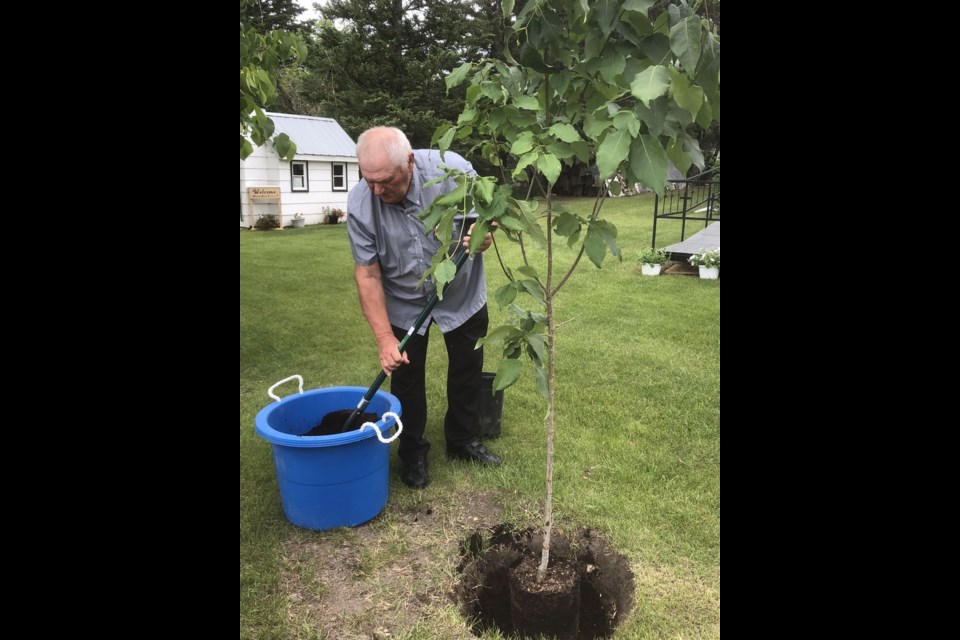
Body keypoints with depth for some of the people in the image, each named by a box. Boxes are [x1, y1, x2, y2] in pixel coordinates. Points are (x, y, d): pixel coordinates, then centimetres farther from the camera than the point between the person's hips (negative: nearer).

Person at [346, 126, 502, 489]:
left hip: (463, 293, 1)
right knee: (406, 376, 6)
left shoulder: (451, 168, -27)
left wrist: (484, 232, -35)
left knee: (468, 370, 13)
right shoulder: (360, 204, -25)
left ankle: (463, 442, 35)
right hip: (404, 302, -1)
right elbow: (368, 274, -21)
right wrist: (384, 338, -26)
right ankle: (412, 453, 27)